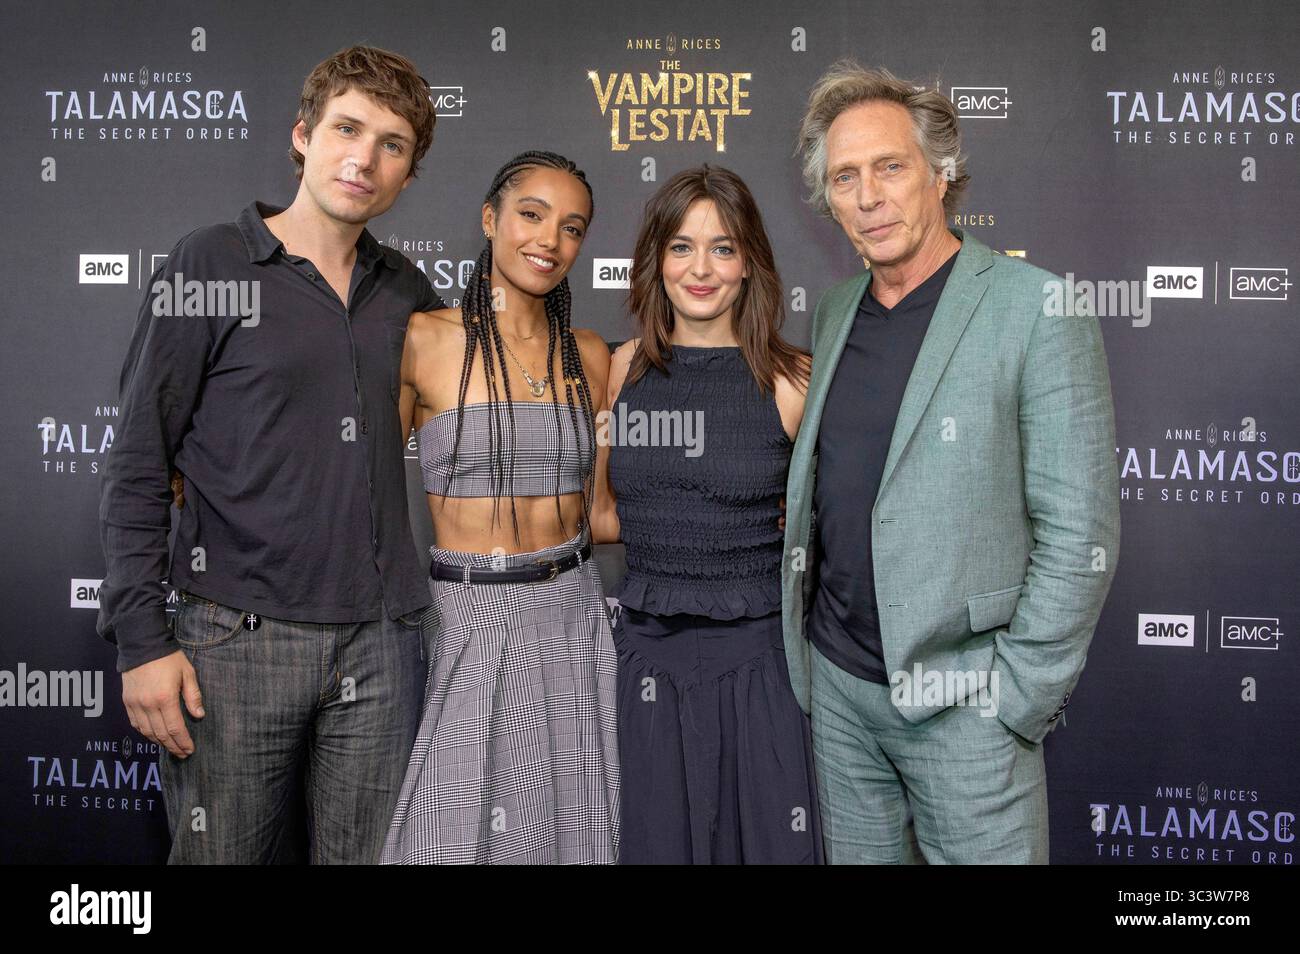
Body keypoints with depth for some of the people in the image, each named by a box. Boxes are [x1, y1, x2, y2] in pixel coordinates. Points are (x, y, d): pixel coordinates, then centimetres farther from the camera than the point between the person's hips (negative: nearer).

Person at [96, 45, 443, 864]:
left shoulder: (406, 290, 9)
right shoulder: (209, 265, -2)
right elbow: (138, 467, -3)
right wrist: (141, 639, -8)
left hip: (380, 642, 4)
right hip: (238, 637, -3)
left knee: (366, 853, 12)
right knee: (227, 852, 7)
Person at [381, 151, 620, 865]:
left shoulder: (589, 356, 5)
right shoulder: (424, 341, -6)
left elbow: (596, 506, 9)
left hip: (573, 618, 4)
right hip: (468, 618, -3)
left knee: (566, 830, 13)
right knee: (452, 836, 6)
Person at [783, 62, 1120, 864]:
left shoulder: (1037, 310, -11)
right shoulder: (835, 312, 8)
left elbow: (1080, 531, -13)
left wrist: (1020, 696, -13)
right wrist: (804, 639, 9)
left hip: (961, 698, -5)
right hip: (837, 679, 6)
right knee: (856, 855, 18)